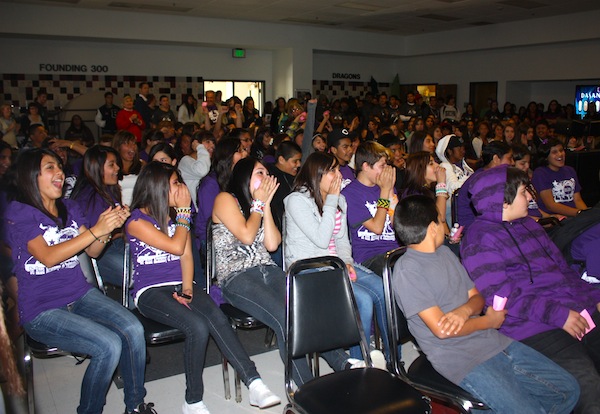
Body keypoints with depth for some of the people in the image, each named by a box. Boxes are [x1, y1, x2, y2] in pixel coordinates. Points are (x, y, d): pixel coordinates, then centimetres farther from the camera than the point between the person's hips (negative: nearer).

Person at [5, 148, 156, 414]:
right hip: (42, 310, -5)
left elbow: (93, 251, 6)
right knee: (109, 345, -26)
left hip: (81, 295, 5)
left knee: (133, 330, -20)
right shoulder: (19, 212, -7)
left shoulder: (69, 208, 11)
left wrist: (108, 226, -14)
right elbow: (48, 257, -20)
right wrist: (96, 230, -27)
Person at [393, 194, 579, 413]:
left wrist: (464, 311, -11)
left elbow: (477, 297, 14)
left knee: (568, 389, 5)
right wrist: (490, 321, -4)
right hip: (458, 358, -8)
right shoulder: (406, 270, -14)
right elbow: (441, 330, -17)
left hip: (494, 342, 8)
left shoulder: (445, 251, 13)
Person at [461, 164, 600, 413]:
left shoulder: (527, 224, 20)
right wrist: (557, 315, -17)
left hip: (578, 311, 8)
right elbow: (501, 296, -15)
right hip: (533, 326, -8)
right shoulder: (480, 239, -8)